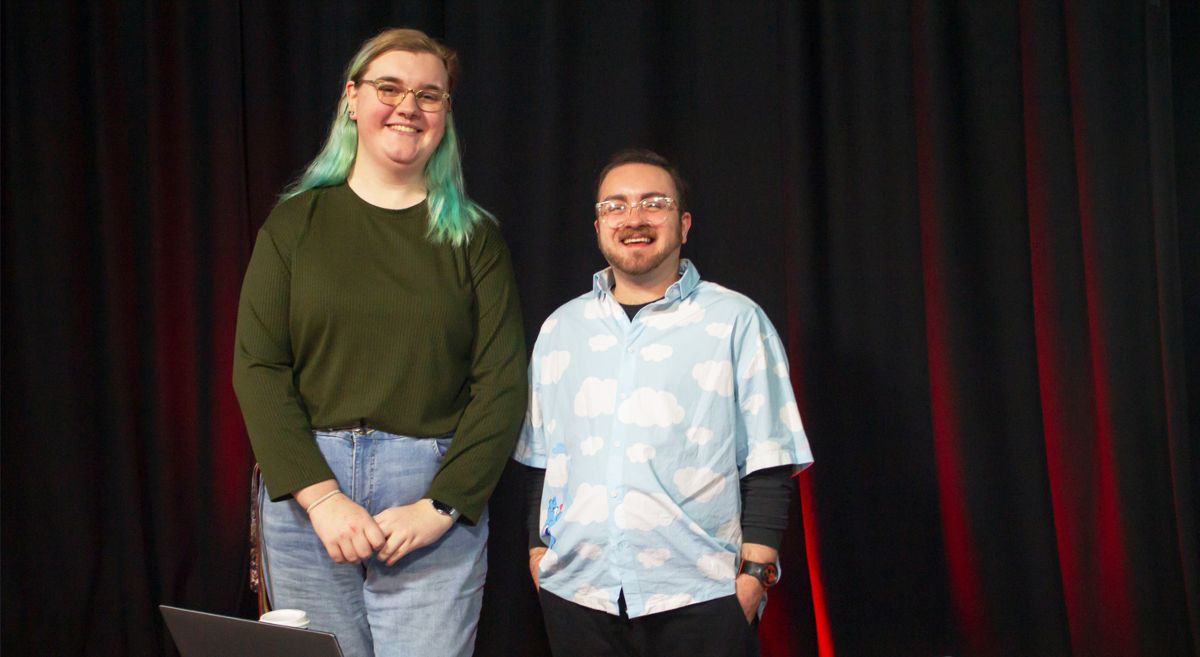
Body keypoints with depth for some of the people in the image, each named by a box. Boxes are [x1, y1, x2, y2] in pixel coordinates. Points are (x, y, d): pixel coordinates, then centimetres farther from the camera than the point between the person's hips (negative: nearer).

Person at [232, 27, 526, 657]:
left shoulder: (473, 236, 5)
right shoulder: (296, 221, 5)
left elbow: (501, 384, -2)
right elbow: (257, 367, -1)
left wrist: (440, 506, -11)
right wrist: (320, 495, -12)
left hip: (440, 494, -1)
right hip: (305, 489, 1)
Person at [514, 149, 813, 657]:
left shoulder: (736, 321, -1)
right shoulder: (560, 329, 11)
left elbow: (769, 463, -3)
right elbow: (541, 459, 16)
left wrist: (754, 571, -8)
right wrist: (538, 548, 10)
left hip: (700, 595, -3)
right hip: (575, 593, 3)